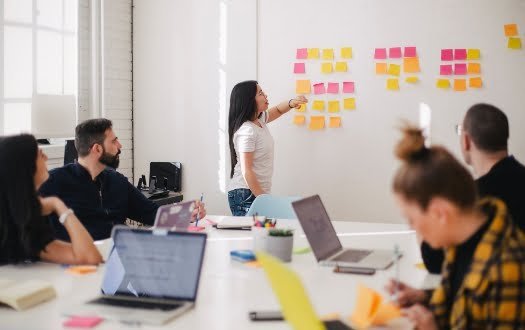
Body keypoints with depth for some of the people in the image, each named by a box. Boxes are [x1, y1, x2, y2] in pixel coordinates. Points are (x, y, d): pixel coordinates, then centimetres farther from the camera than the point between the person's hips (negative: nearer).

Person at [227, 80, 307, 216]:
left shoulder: (259, 120, 8)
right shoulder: (247, 131, -19)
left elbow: (277, 110, 28)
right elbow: (246, 171, -21)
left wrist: (291, 103, 5)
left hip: (258, 192, 9)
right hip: (245, 195, -9)